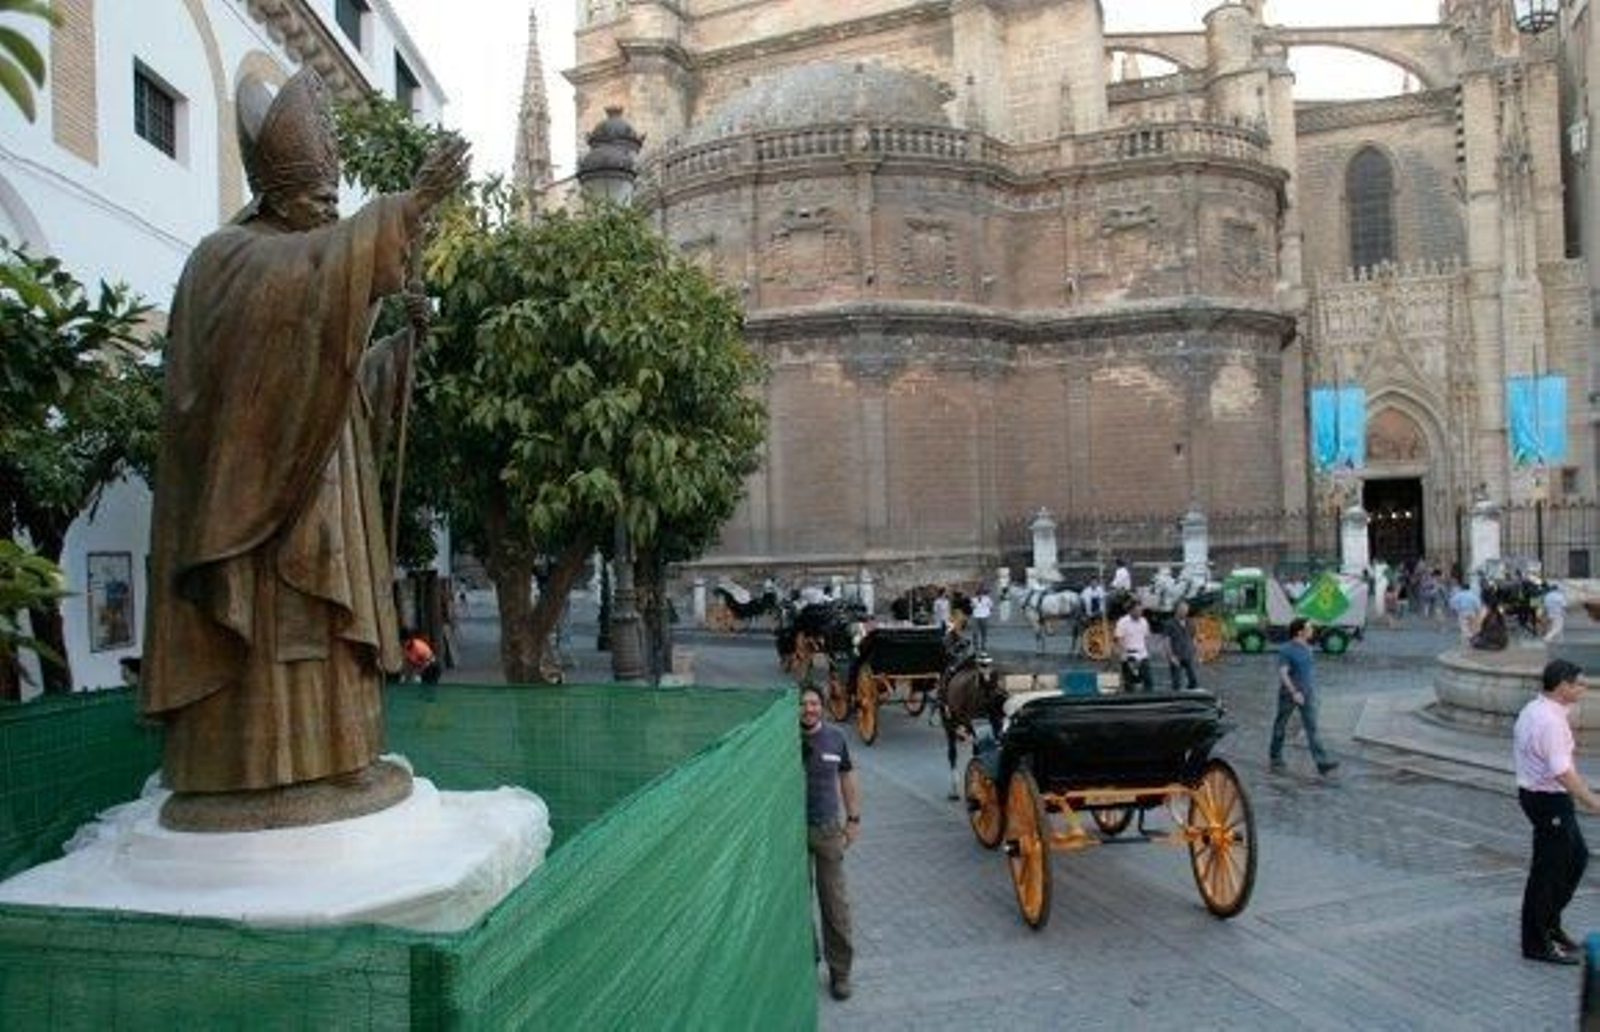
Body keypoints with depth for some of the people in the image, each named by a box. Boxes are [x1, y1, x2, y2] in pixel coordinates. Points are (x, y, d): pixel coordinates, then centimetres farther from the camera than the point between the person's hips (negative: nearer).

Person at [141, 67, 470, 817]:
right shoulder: (228, 257, -4)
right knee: (262, 621, -12)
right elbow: (313, 267, -27)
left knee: (313, 624, 6)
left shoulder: (304, 277, 22)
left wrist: (406, 339, 9)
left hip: (313, 487, 9)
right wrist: (406, 207, -34)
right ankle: (255, 773, -10)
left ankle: (321, 759, 9)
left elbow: (345, 381, 22)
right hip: (251, 485, -9)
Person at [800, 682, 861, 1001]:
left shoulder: (835, 738, -2)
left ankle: (839, 971, 15)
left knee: (835, 902, 3)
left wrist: (853, 818, 8)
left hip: (829, 828, 1)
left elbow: (846, 778, 8)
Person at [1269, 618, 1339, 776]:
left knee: (1311, 727, -2)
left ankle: (1322, 764, -9)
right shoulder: (1285, 650, -17)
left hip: (1307, 693, 6)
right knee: (1281, 726, 9)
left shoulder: (1307, 648, 4)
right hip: (1289, 693, -6)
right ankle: (1275, 759, 24)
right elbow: (1282, 673, -22)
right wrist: (1294, 693, -29)